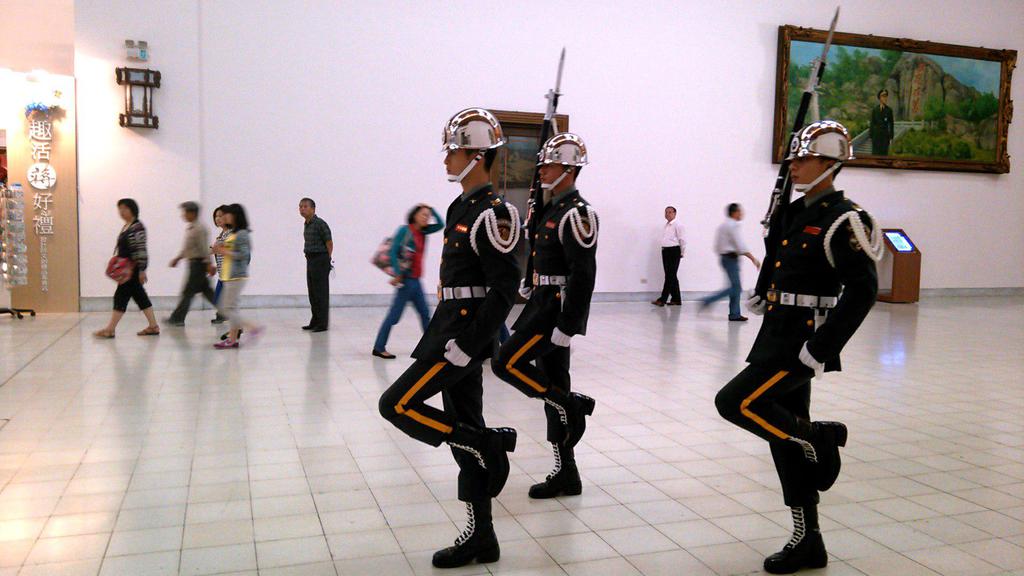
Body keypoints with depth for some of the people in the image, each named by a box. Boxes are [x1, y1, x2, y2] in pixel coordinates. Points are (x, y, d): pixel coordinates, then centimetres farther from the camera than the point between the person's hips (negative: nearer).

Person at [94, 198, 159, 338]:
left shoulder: (137, 227, -14)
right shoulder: (126, 227, 15)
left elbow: (141, 250, -18)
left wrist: (142, 270, -20)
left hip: (133, 269, -10)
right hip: (127, 269, 10)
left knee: (121, 295, -6)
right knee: (140, 296, 10)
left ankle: (110, 329, -1)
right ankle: (153, 326, 13)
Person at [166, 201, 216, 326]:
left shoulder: (199, 229, -16)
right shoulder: (190, 228, 15)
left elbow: (204, 248, -19)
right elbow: (187, 247, 24)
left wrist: (208, 264, -20)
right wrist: (177, 258, 23)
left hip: (198, 263, -10)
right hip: (194, 263, 10)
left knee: (188, 292, -4)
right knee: (206, 290, 11)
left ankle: (177, 319, 1)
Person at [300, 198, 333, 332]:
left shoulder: (320, 223, -13)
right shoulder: (306, 225, 12)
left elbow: (329, 242, -12)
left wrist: (328, 259, -8)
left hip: (320, 260, -9)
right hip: (310, 260, 9)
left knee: (321, 293, -4)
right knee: (312, 293, 13)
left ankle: (322, 324, 2)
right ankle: (315, 322, 22)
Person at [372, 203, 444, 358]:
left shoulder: (422, 232, 12)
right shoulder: (404, 230, -8)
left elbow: (440, 224, 14)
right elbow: (393, 251, -14)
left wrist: (431, 209, 6)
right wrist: (397, 274, -19)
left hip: (415, 280, 8)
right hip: (406, 279, -8)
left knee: (425, 313, 12)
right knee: (395, 314, -5)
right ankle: (379, 347, 1)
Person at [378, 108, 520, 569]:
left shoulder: (491, 212, -14)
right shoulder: (464, 207, 15)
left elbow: (505, 287, -20)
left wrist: (469, 344, -22)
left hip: (466, 335, -10)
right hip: (452, 332, 10)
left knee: (396, 405, -9)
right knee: (464, 431, 11)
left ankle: (490, 446, 0)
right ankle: (481, 537, 20)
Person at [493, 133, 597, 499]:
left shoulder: (576, 213, -14)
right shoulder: (552, 209, 15)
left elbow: (583, 274, -21)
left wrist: (567, 326, -24)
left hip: (558, 309, -10)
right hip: (544, 305, 10)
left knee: (507, 364, -14)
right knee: (552, 388, 10)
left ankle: (574, 405, -1)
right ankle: (565, 475, 18)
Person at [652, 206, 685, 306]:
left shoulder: (677, 225, -9)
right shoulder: (666, 225, 16)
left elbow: (682, 239, -8)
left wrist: (682, 253, -3)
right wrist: (664, 250, 15)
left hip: (674, 251, -9)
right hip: (665, 251, 9)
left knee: (670, 276, -7)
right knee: (671, 276, 10)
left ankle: (662, 299, -10)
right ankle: (676, 299, 16)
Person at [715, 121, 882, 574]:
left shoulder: (842, 219, -12)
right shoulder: (794, 213, 13)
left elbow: (863, 289, -19)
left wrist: (822, 347, -22)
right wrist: (761, 297, 10)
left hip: (801, 344, -9)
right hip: (777, 338, 9)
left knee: (734, 403, -15)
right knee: (785, 436, 11)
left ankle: (820, 437, 6)